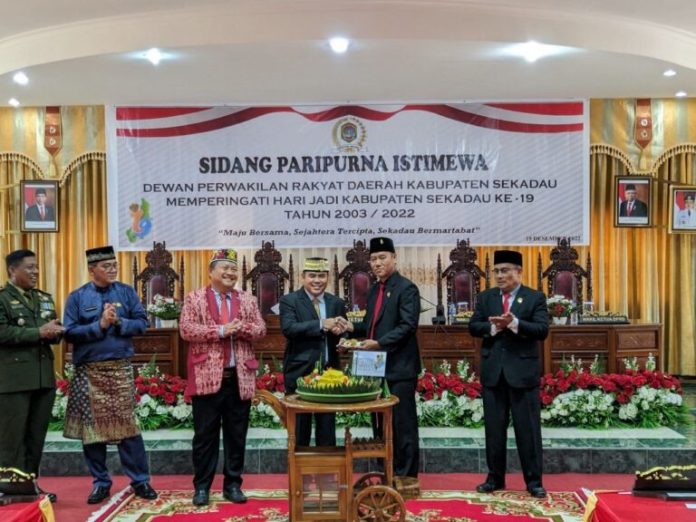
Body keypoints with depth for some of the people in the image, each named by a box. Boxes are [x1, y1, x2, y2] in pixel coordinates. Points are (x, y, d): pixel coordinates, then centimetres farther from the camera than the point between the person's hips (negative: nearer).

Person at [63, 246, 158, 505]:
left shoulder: (127, 292, 4)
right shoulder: (77, 297, 0)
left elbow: (142, 324, 0)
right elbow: (70, 333, -7)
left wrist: (118, 322, -15)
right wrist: (100, 325, -17)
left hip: (121, 369, 0)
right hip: (88, 371, 0)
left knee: (127, 425, 3)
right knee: (92, 427, 6)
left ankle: (140, 480, 12)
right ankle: (101, 483, 19)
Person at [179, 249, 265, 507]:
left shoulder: (248, 299, 12)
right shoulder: (194, 298, 2)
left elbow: (261, 329, 6)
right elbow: (186, 330, -9)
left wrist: (241, 328, -14)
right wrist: (220, 331, -16)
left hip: (240, 377, 3)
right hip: (206, 376, -3)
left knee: (237, 435, 8)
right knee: (205, 435, 4)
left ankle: (233, 484, 19)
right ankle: (201, 486, 15)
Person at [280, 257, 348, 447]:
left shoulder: (337, 303, 10)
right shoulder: (289, 301, -3)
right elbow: (288, 328, -18)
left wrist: (340, 332, -11)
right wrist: (321, 325, -26)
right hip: (300, 372, -3)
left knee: (327, 430, 10)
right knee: (300, 431, 6)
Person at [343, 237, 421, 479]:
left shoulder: (406, 288, -10)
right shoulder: (374, 290, 15)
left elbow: (408, 325, -19)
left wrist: (379, 343, -24)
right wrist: (353, 328, 2)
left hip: (399, 368, -9)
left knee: (402, 424, -1)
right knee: (380, 424, 16)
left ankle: (405, 477, 8)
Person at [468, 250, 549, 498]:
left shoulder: (535, 298, 0)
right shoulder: (485, 297, 10)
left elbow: (542, 330, -11)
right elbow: (473, 326, 2)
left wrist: (514, 323, -24)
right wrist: (493, 326, -16)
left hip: (523, 370, -3)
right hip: (493, 370, 3)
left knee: (528, 428, 1)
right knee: (494, 428, 10)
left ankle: (534, 481, 11)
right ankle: (495, 477, 21)